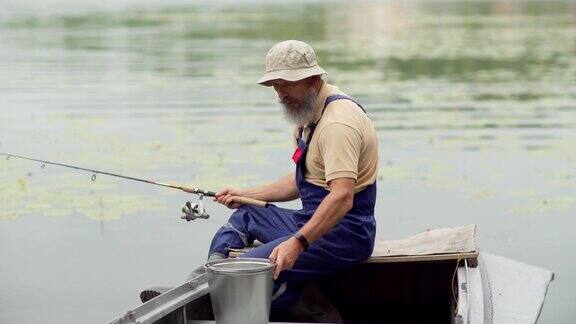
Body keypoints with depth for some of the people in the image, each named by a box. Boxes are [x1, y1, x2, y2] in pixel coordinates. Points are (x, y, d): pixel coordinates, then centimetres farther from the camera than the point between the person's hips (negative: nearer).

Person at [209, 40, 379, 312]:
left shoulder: (338, 122, -21)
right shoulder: (308, 114, 14)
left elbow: (342, 197, -32)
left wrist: (298, 243, -39)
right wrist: (246, 195, 19)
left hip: (343, 231, -11)